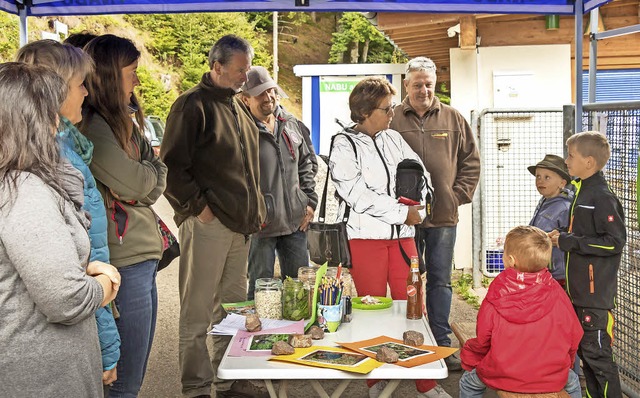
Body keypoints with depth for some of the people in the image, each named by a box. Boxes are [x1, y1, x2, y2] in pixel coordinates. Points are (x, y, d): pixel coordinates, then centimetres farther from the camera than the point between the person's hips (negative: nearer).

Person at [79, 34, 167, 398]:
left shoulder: (121, 122, 16)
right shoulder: (90, 126, -14)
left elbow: (155, 186, 14)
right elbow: (135, 184, -16)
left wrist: (144, 176, -7)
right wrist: (153, 169, 4)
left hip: (143, 254, 9)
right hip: (124, 261, -9)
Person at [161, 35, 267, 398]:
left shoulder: (240, 109, 17)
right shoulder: (193, 105, -8)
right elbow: (172, 165, -14)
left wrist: (255, 209, 16)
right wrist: (197, 206, -15)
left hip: (241, 224, 8)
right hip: (208, 223, -8)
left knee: (233, 307, 15)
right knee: (198, 312, 1)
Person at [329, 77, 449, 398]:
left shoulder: (394, 139, 12)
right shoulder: (344, 146, -4)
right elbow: (358, 195, -14)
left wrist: (416, 208, -8)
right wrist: (402, 213, -13)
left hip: (402, 235, 4)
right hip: (366, 237, -4)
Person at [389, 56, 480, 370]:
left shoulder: (453, 119, 7)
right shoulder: (392, 120, -1)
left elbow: (471, 161, 12)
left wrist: (460, 194, 2)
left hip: (443, 216, 2)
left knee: (440, 281, 9)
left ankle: (442, 342, 19)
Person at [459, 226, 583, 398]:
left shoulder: (495, 299, -11)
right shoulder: (556, 293, -6)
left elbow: (482, 339, -4)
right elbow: (574, 334, 3)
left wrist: (468, 358, 17)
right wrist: (567, 362, 23)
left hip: (503, 377, -2)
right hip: (552, 379, 2)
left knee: (468, 382, 24)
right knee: (572, 382, 34)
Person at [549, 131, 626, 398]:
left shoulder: (602, 197, -16)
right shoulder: (582, 191, 13)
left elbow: (615, 242, -21)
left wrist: (568, 241, -18)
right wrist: (562, 237, 6)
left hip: (596, 295, -9)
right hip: (579, 292, 9)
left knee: (597, 354, -3)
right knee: (585, 352, 17)